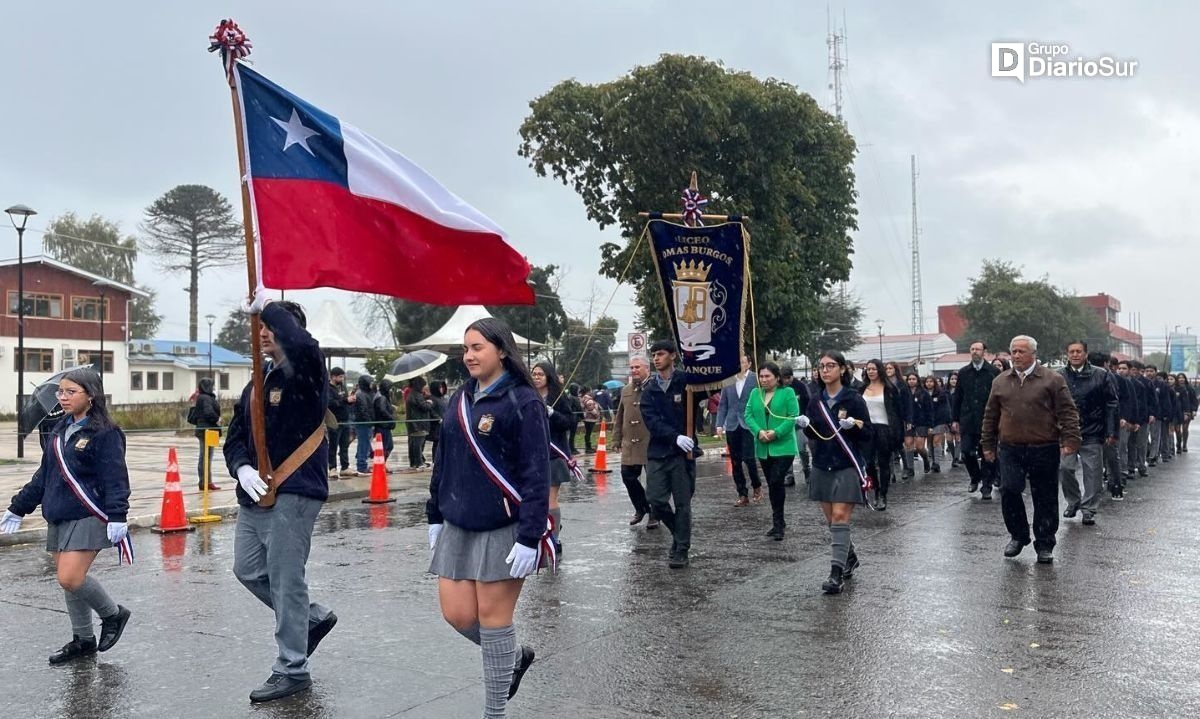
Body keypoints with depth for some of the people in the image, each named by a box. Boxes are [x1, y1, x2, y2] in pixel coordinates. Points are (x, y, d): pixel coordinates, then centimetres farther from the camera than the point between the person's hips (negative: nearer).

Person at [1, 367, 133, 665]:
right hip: (58, 518, 8)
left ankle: (113, 614, 10)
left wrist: (117, 517, -23)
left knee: (70, 578, -16)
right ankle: (83, 640, 26)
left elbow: (115, 479, -15)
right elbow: (43, 475, 21)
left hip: (87, 517, -8)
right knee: (67, 580, 11)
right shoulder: (59, 430, 13)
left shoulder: (105, 433, -10)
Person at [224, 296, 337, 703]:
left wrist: (268, 306, -23)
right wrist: (242, 468, -6)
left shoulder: (305, 374, -9)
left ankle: (291, 669, 10)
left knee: (286, 581, -3)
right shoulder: (257, 384, 16)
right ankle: (313, 617, 32)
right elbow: (236, 437, 15)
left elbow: (302, 345, -35)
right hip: (254, 496, 9)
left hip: (293, 496, -9)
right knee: (248, 570, 15)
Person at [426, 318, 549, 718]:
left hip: (502, 530, -7)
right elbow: (443, 462, 17)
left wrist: (530, 536, -20)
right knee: (457, 615, 6)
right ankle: (515, 656, 34)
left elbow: (537, 475, -15)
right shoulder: (460, 400, 10)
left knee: (492, 618, 1)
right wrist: (434, 516, 16)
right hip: (457, 528, 7)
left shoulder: (523, 402, -11)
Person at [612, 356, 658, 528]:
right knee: (628, 476, 4)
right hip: (630, 444, 5)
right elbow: (620, 417, 18)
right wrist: (617, 439, 14)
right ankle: (641, 508, 25)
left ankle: (654, 514, 18)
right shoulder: (626, 391, 13)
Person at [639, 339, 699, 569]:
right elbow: (651, 421, -4)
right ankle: (678, 533, 25)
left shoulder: (685, 381, -1)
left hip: (682, 451, -3)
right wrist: (675, 437, -19)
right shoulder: (649, 389, 8)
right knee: (656, 499, -1)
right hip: (657, 451, 3)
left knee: (682, 503, 1)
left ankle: (681, 551, 11)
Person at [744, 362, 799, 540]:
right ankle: (779, 523, 23)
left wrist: (776, 433, -19)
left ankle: (777, 523, -5)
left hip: (783, 447, -5)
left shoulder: (787, 392, -4)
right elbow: (748, 415, 4)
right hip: (763, 448, 5)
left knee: (776, 482, -15)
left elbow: (793, 416, -10)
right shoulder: (755, 393, 10)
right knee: (772, 485, 12)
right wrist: (759, 431, -13)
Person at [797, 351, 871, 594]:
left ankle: (836, 573, -10)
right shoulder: (815, 401, 6)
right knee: (831, 519, 11)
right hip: (822, 465, 5)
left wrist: (854, 425, -23)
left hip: (847, 466, -5)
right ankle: (850, 558, 33)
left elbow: (868, 432, -4)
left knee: (840, 516, -12)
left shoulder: (854, 399, -6)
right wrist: (805, 425, -8)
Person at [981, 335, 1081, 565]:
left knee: (1045, 498, 4)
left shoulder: (1053, 380, 1)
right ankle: (1018, 536, 14)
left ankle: (1044, 546, 17)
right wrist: (988, 444, 14)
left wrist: (1070, 440, -13)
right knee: (1009, 491, -8)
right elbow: (990, 415, 15)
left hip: (1044, 450, -2)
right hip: (1010, 449, 2)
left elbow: (1067, 412, -3)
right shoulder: (1000, 382, 10)